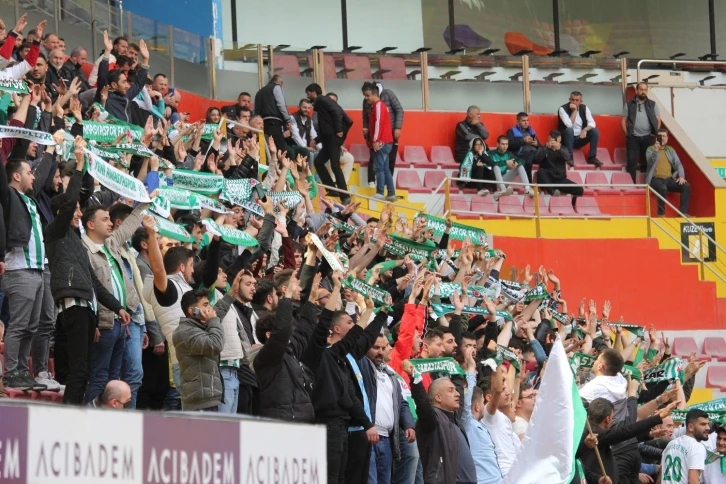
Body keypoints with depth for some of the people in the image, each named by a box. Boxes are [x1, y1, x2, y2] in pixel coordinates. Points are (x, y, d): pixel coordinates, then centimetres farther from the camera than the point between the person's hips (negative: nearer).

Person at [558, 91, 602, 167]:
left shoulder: (584, 108, 0)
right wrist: (574, 111, -22)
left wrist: (585, 130, -26)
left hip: (580, 139, 4)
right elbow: (569, 125, -24)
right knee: (569, 130, -35)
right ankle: (569, 157, -33)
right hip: (568, 139, -4)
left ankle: (592, 157, -14)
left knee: (595, 131, -17)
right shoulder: (563, 109, -13)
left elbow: (592, 123, -6)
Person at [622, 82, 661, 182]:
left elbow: (658, 120, 8)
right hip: (633, 137, -1)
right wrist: (627, 134, -1)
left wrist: (655, 134, -1)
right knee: (632, 162, -6)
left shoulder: (652, 104, 8)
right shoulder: (629, 105, 6)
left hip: (648, 137, 1)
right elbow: (624, 120, 8)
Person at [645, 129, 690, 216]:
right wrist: (656, 150, -24)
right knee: (663, 188, -39)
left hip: (669, 179, 4)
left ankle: (683, 212, -17)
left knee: (687, 186, -21)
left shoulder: (670, 150, 17)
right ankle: (661, 213, -26)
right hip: (656, 179, -4)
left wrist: (681, 176, -8)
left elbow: (678, 164, 9)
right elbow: (651, 163, -11)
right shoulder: (650, 149, 6)